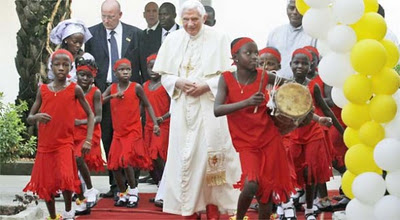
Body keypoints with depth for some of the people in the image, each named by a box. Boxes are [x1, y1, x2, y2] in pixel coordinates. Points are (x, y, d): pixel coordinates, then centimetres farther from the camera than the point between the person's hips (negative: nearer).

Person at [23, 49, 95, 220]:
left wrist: (88, 140, -6)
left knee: (65, 178, -21)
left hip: (65, 143, -3)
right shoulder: (42, 90, 2)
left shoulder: (75, 89, -4)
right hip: (44, 145, 3)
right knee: (45, 184, 9)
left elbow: (90, 115, 4)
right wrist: (36, 117, -18)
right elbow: (29, 119, 6)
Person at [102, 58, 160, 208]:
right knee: (114, 165, 5)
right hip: (118, 132, 4)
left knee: (125, 160, -18)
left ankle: (133, 191, -1)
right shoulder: (112, 88, 4)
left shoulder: (136, 87, -5)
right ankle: (123, 194, 23)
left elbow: (147, 105, 2)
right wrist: (112, 96, -16)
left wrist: (155, 123, -6)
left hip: (133, 131, -4)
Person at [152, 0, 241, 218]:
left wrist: (207, 86, -15)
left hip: (210, 106, -2)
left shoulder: (218, 39, -2)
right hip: (182, 108, 2)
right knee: (185, 155, 3)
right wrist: (178, 83, -11)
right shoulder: (172, 40, 5)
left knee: (211, 154, -3)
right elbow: (164, 75, 9)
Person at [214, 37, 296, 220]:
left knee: (267, 188, 5)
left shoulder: (264, 76, -3)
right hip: (245, 143, -2)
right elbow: (217, 110, -22)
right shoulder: (226, 79, -9)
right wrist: (247, 102, -32)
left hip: (269, 139, 3)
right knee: (251, 184, -21)